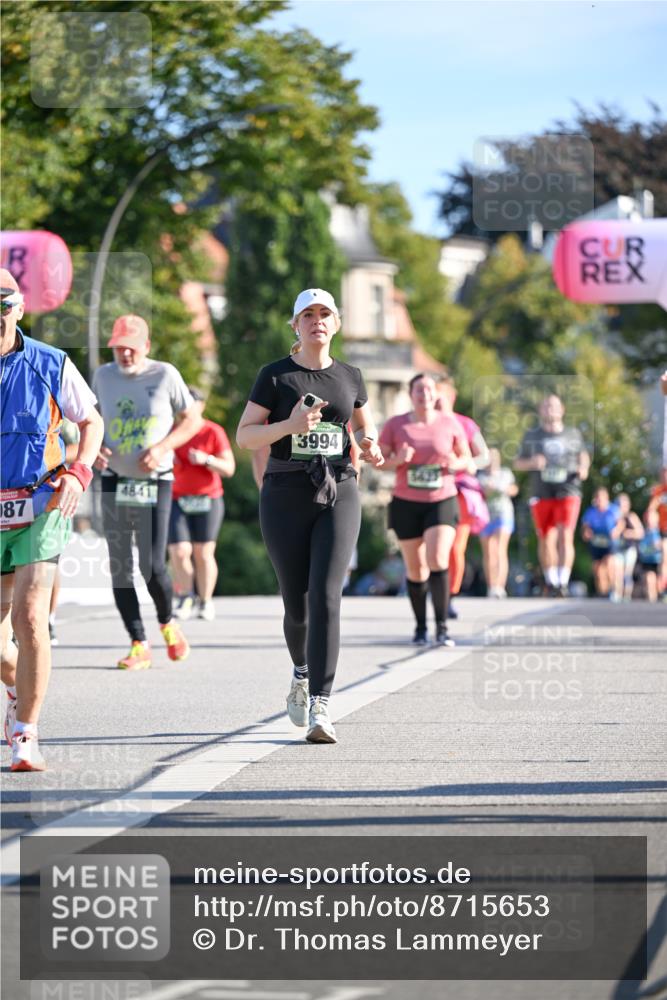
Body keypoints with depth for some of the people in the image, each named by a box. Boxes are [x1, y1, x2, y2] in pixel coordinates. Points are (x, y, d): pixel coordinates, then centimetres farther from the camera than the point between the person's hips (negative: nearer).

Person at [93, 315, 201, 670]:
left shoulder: (165, 375, -4)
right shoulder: (103, 376, 6)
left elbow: (192, 419, 2)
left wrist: (161, 448, -12)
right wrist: (94, 448, -4)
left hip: (155, 483, -3)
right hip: (114, 482, 3)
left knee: (153, 567, -9)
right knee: (120, 568, -1)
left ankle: (167, 623, 20)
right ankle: (139, 645, 7)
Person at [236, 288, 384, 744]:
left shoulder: (350, 377, 10)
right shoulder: (274, 376, 2)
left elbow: (366, 429, 24)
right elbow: (245, 436, 0)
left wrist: (371, 449, 0)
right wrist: (290, 425, -16)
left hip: (338, 494, 1)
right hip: (286, 496, -1)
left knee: (326, 597, -15)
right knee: (297, 603, 5)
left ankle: (320, 707, -19)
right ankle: (302, 674, 38)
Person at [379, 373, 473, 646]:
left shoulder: (449, 423, -1)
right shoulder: (395, 424, -2)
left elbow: (467, 458, 9)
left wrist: (456, 463, -14)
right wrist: (398, 460, -19)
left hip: (442, 502, -1)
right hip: (406, 503, 1)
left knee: (438, 561, -18)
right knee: (415, 569, 6)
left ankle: (442, 627, -15)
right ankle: (420, 627, 21)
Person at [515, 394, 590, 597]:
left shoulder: (573, 434, 9)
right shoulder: (532, 435, 8)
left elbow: (583, 455, 24)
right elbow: (518, 463, 12)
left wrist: (584, 468, 2)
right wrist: (532, 462, -9)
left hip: (567, 491, -1)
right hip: (542, 494, 1)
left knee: (565, 536, -16)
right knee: (546, 540, 5)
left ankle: (563, 582, -19)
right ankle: (550, 581, 22)